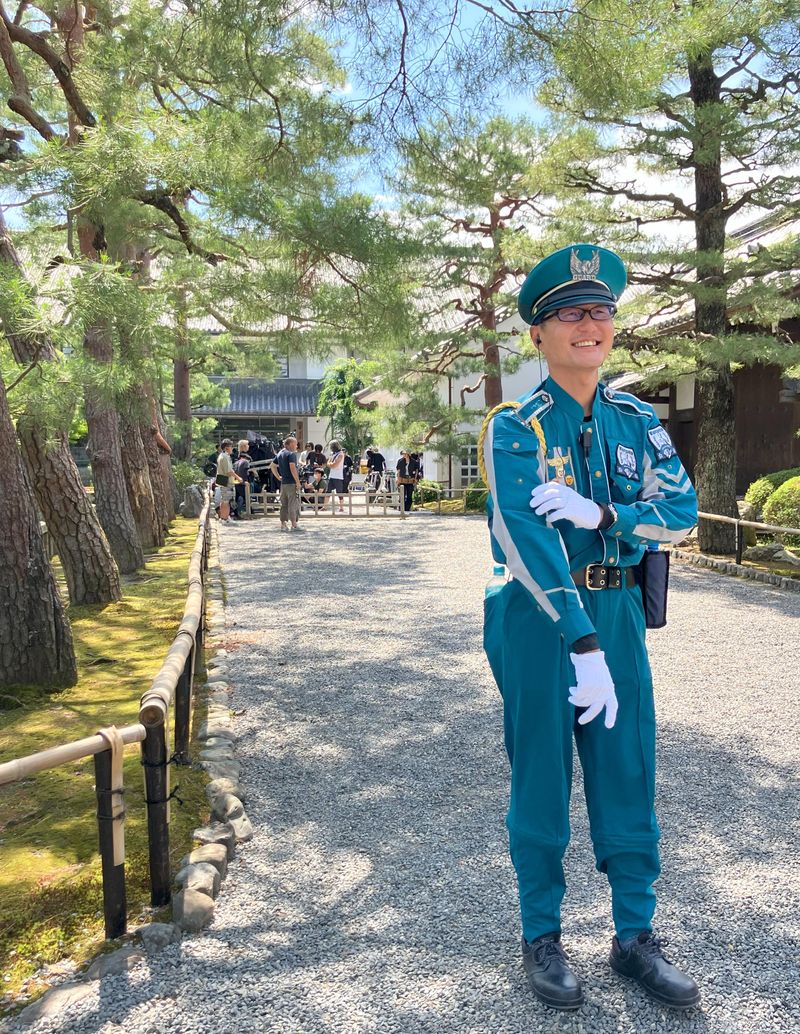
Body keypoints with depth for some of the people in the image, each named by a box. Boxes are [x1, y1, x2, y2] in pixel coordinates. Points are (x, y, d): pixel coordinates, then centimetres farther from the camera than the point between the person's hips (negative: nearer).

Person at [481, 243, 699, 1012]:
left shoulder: (637, 422, 6)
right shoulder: (515, 428, -10)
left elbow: (682, 511, -5)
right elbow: (526, 538, -23)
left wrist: (597, 513, -23)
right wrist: (582, 644, -31)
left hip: (619, 612, 5)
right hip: (539, 617, -4)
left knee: (629, 776, 11)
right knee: (541, 779, 8)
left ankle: (634, 937, 31)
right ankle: (542, 939, 28)